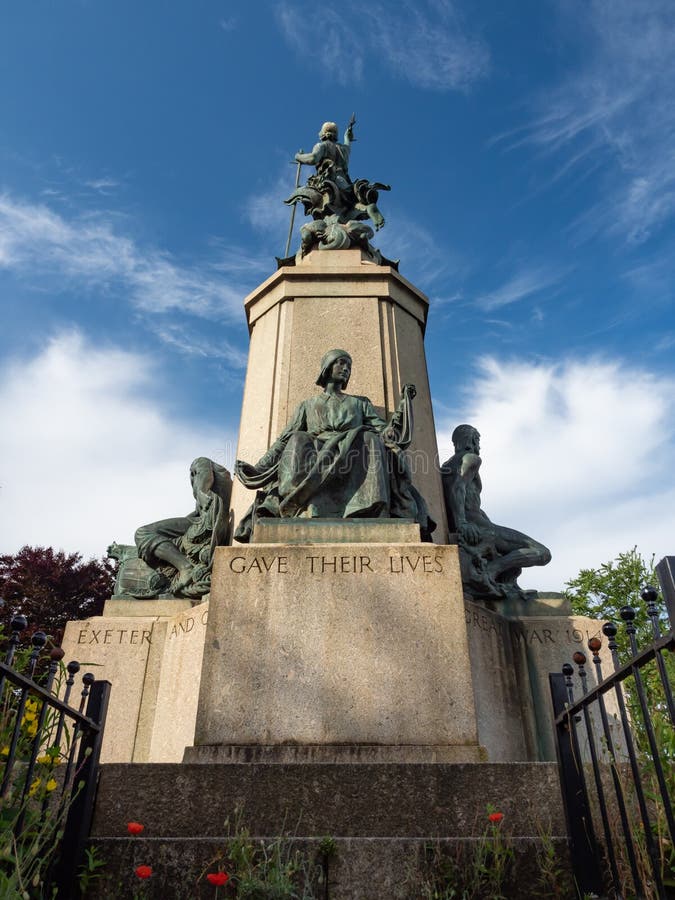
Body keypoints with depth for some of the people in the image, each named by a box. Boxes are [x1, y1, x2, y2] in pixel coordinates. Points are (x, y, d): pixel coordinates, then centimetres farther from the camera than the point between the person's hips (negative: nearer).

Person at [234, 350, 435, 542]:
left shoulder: (360, 403, 29)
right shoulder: (307, 405, 27)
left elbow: (386, 432, 16)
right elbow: (283, 441, 17)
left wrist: (404, 402, 4)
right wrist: (258, 468, 3)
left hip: (353, 459, 1)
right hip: (314, 459, 0)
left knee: (371, 439, -30)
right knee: (297, 441, -31)